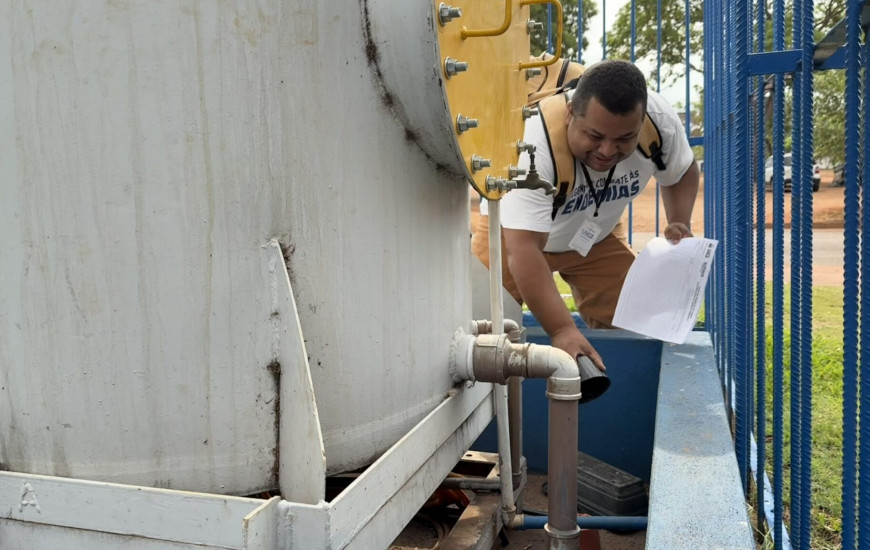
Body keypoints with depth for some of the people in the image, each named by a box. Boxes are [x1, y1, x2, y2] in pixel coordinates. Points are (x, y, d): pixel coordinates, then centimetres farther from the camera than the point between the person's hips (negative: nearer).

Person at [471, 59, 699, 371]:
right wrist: (561, 330, -52)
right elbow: (523, 250, -45)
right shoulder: (535, 141, -41)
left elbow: (682, 172, -1)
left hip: (597, 235, 4)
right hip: (515, 232, -4)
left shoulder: (661, 121, -25)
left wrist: (680, 224, -17)